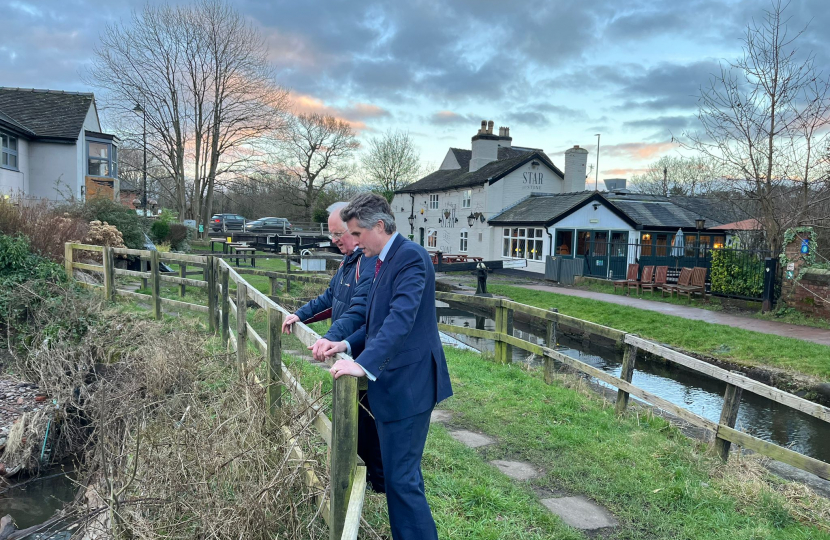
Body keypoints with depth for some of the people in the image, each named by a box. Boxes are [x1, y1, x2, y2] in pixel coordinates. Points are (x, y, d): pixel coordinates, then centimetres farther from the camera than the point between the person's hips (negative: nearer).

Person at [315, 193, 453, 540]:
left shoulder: (410, 257, -16)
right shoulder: (384, 261, 14)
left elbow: (401, 318, -29)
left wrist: (363, 364, -36)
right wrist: (347, 345, 6)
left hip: (407, 384, -10)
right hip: (392, 382, 10)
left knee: (401, 477, -4)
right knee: (402, 470, 20)